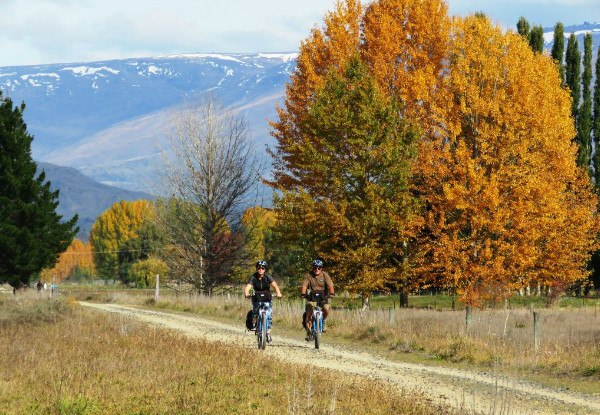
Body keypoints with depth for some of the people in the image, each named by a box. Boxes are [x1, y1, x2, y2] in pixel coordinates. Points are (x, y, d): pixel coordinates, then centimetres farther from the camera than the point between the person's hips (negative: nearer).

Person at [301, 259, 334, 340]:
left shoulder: (325, 275, -5)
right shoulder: (308, 275, -5)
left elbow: (330, 286, -15)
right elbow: (304, 286, -15)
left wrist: (331, 293, -35)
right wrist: (303, 294, -35)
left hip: (323, 297, 0)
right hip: (312, 297, 0)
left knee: (326, 309, -27)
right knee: (309, 313, -19)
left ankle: (324, 321, 6)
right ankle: (308, 331, -6)